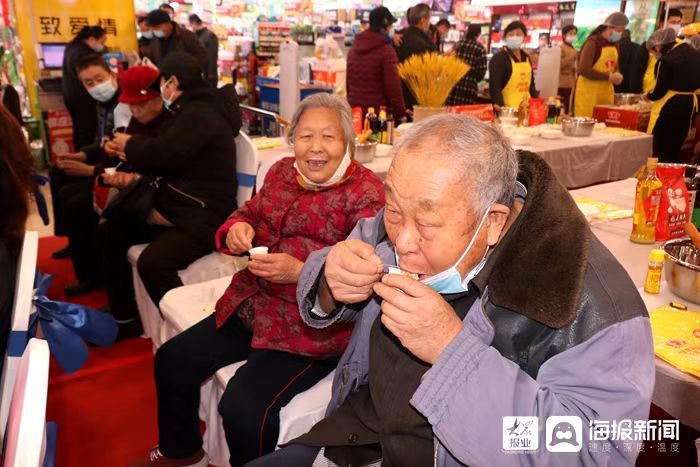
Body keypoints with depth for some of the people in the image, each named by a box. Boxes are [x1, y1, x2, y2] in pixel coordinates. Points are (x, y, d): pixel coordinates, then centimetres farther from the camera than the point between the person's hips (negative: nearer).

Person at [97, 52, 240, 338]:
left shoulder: (200, 113, -15)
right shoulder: (190, 110, 17)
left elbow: (164, 153, -22)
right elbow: (168, 156, 19)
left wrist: (129, 145, -2)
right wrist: (134, 155, 3)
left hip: (203, 217, -11)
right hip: (175, 207, 11)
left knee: (152, 262, -32)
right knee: (107, 234, 8)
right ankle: (126, 320, 16)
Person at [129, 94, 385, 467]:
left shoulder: (368, 193, -14)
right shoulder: (281, 172, 6)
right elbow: (250, 212, 17)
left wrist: (298, 273, -30)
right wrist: (238, 227, -8)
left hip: (313, 325, -7)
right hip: (252, 306, 8)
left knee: (244, 407, -23)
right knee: (172, 361, 10)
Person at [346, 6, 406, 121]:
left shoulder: (354, 47, 11)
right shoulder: (386, 50, -11)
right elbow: (393, 85, -13)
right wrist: (400, 113, -6)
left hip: (354, 110, 7)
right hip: (379, 112, -6)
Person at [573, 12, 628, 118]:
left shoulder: (614, 44, 12)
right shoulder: (593, 42, -12)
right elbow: (584, 70, -21)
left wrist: (617, 75, 0)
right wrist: (609, 77, -18)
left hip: (606, 91, 8)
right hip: (589, 90, -7)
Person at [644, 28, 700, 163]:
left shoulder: (666, 59, -14)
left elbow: (659, 91, -14)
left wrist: (648, 96, 3)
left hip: (669, 106, -7)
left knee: (657, 148, 2)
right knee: (675, 148, 15)